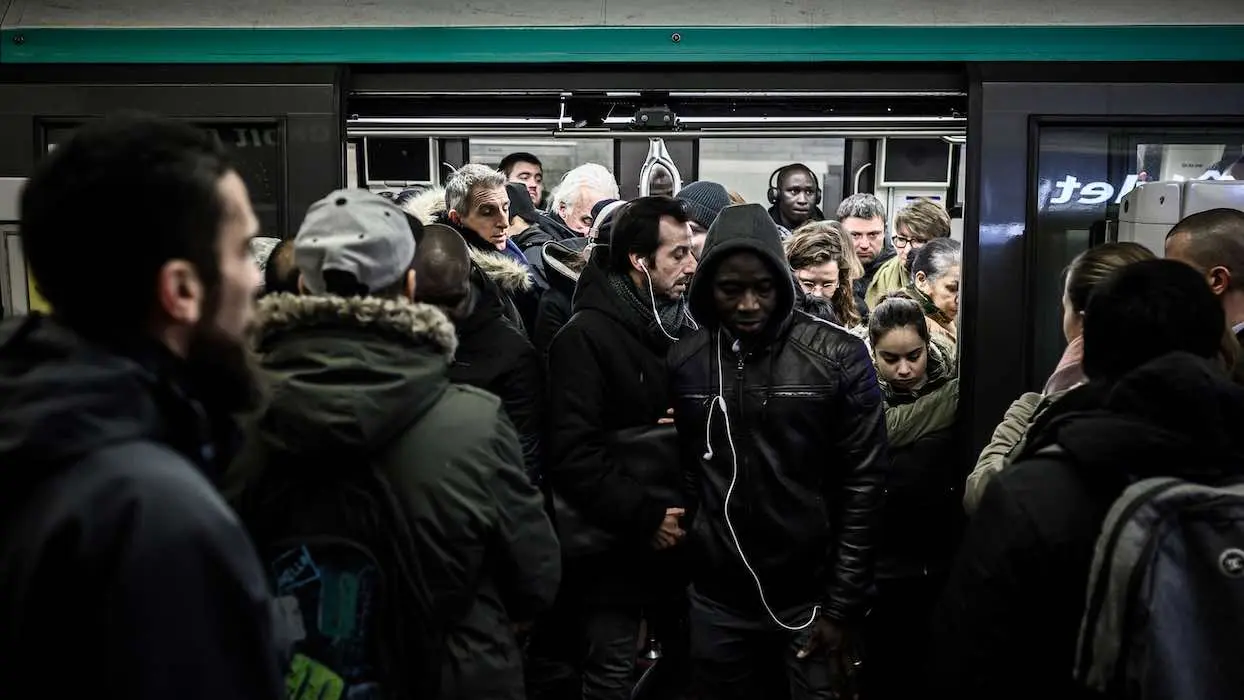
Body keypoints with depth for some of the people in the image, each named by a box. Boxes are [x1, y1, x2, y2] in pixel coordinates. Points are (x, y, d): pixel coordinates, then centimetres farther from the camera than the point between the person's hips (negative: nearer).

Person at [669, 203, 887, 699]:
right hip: (716, 599, 3)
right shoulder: (685, 361, -1)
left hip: (809, 598, -2)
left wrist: (842, 605, -7)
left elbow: (862, 487, -7)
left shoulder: (839, 357, -9)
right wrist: (677, 577, 4)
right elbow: (685, 474, 6)